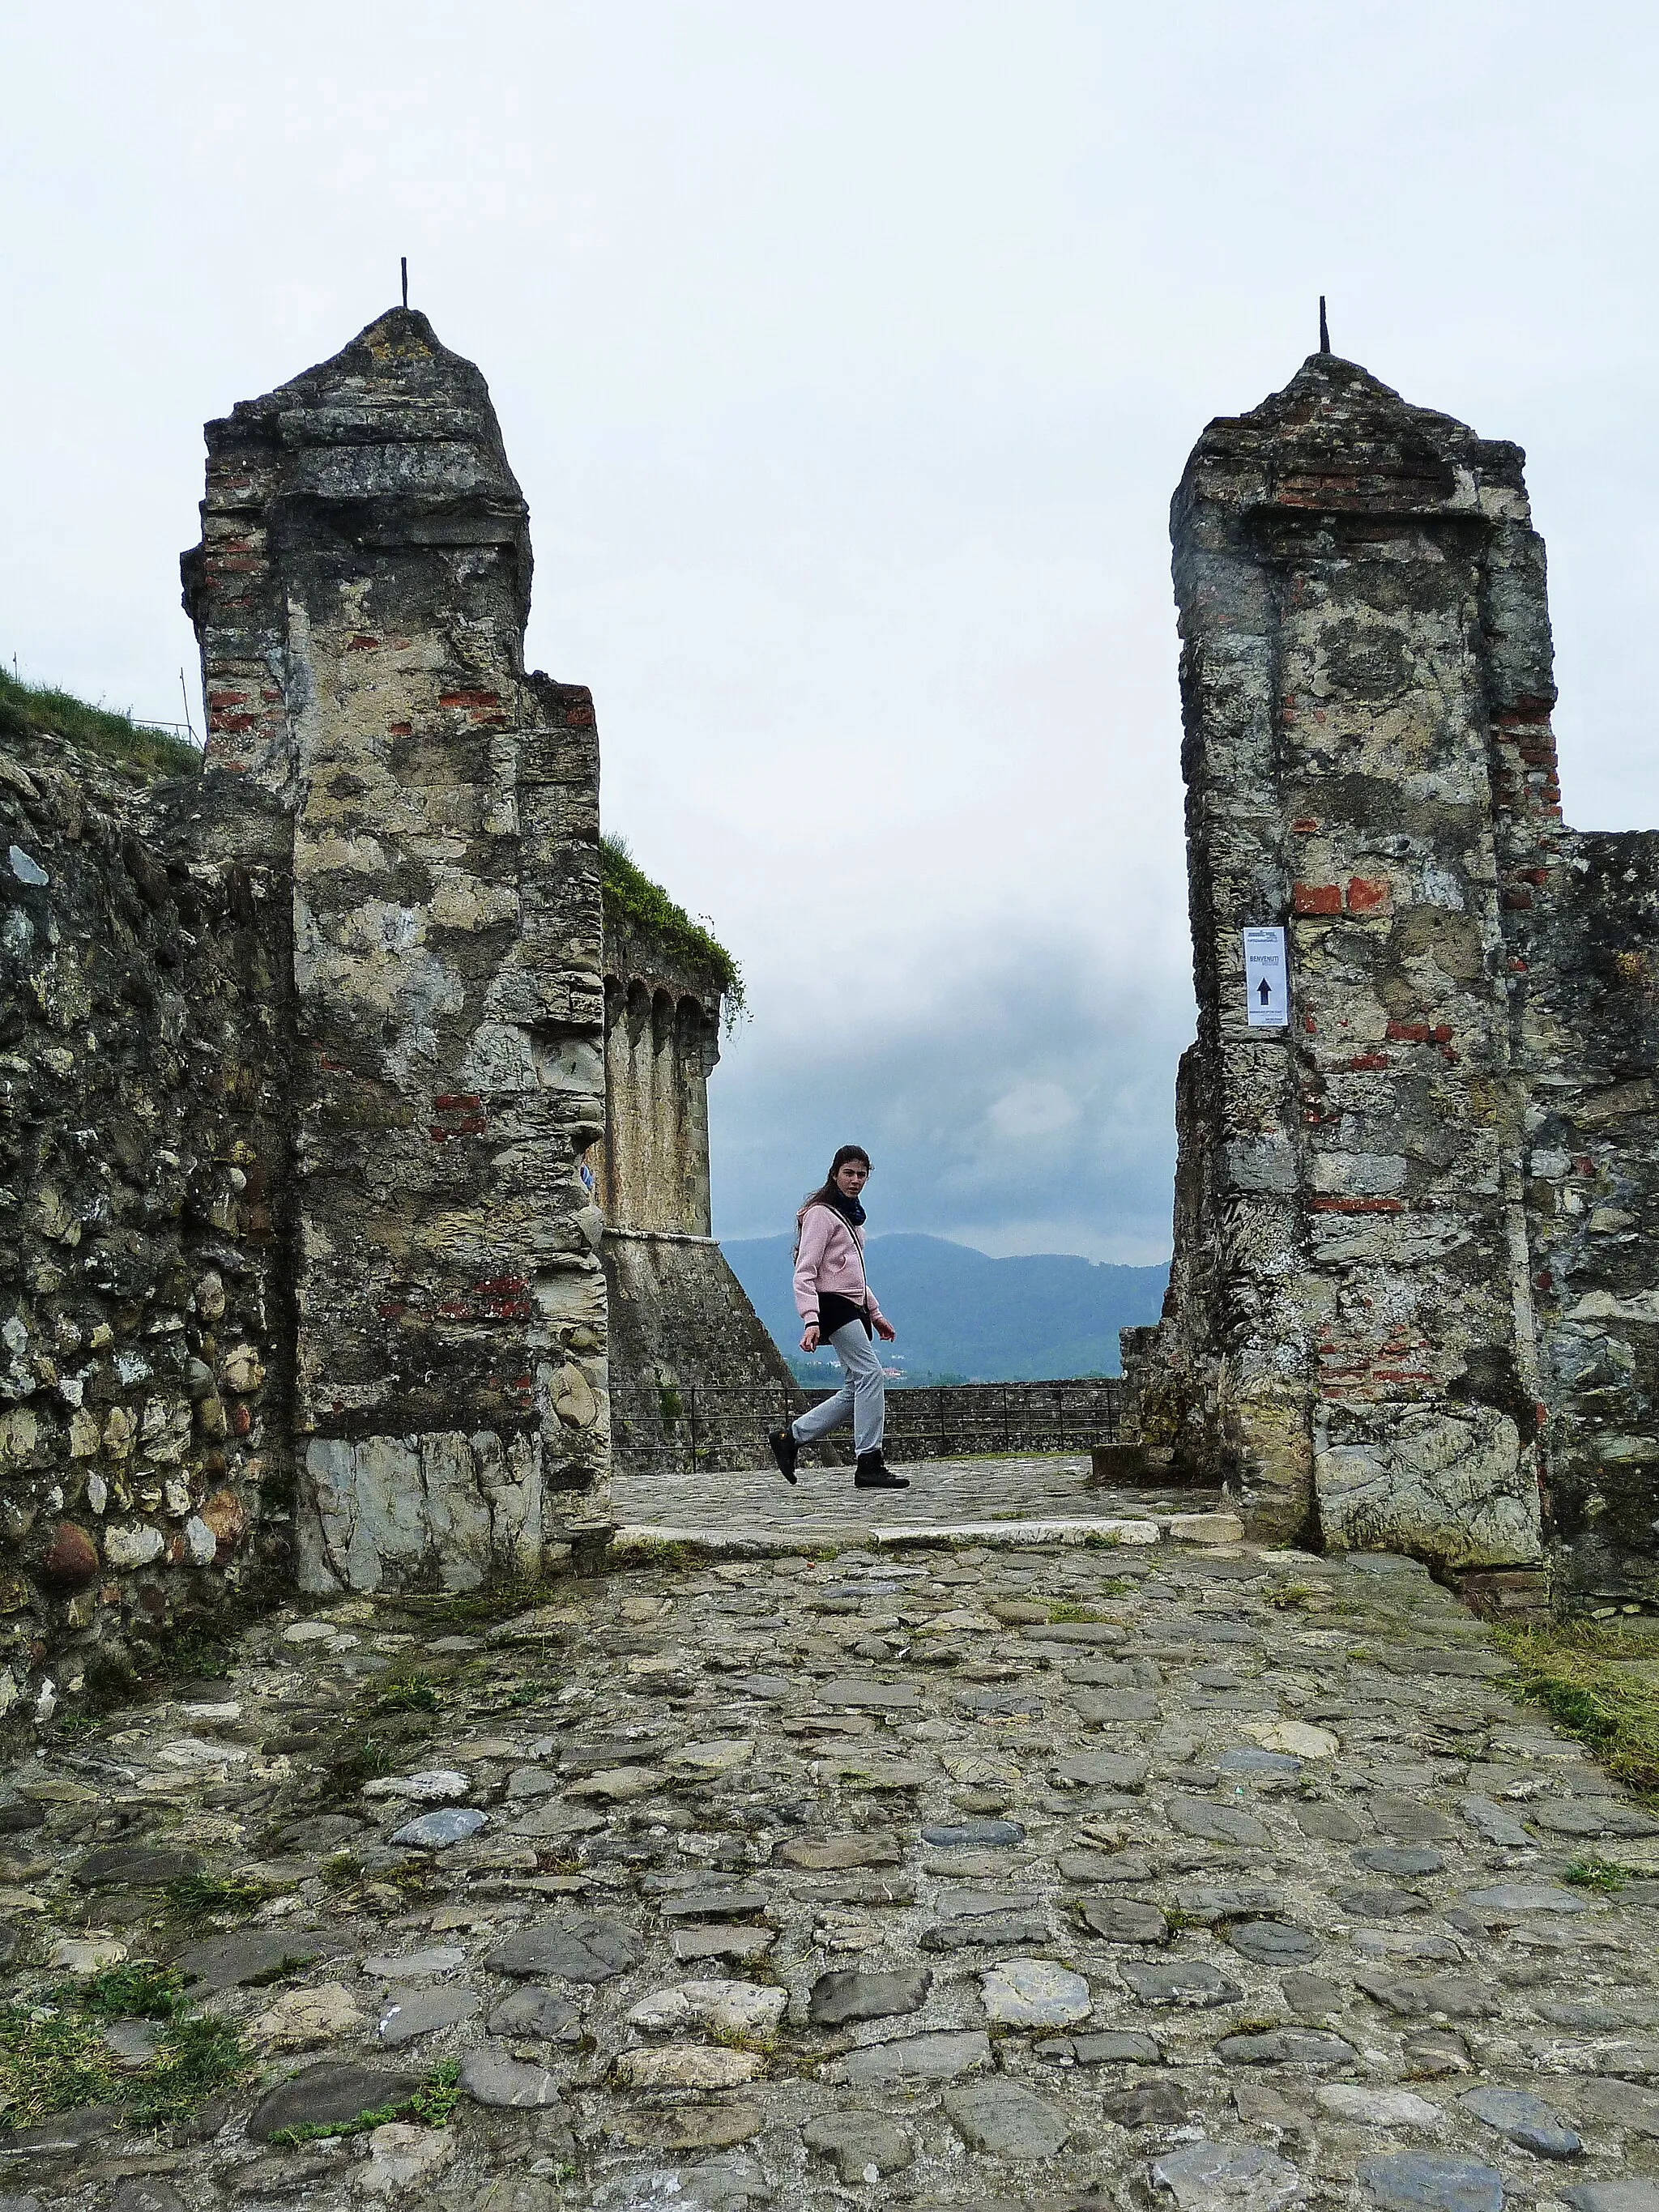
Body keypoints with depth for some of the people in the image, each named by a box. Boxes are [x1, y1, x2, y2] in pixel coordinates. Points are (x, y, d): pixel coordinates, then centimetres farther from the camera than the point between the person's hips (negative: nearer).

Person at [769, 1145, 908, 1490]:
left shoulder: (851, 1215, 22)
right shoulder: (820, 1214, -6)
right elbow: (805, 1273, -13)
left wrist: (875, 1314, 26)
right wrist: (811, 1321, -24)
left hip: (853, 1308, 10)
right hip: (833, 1306, -9)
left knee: (856, 1390, 3)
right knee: (871, 1374, -18)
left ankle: (790, 1437, 12)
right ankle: (869, 1464, -18)